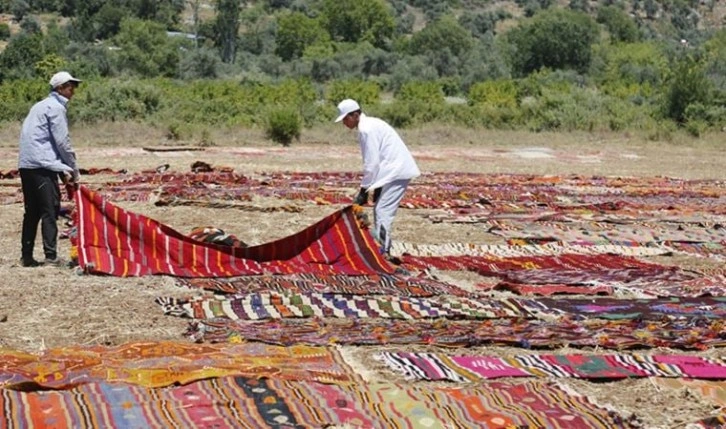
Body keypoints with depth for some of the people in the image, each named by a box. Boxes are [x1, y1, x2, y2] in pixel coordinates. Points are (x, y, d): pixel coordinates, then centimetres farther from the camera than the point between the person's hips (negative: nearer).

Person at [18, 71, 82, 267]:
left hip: (26, 165, 9)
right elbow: (62, 142, -9)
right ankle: (51, 255, -11)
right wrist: (74, 171, 1)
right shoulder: (56, 107, -6)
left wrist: (63, 171, 19)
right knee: (50, 211, -7)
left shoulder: (41, 106, 24)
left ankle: (27, 256, 13)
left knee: (32, 212, 12)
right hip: (43, 165, -9)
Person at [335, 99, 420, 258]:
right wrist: (375, 186, 14)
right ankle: (381, 248, 18)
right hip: (395, 169, 10)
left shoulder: (366, 129, -16)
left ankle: (383, 252, -12)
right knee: (380, 210, 13)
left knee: (382, 211, -12)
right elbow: (374, 159, 17)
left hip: (396, 171, -10)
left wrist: (364, 190, -12)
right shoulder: (369, 125, 15)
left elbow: (372, 162, -18)